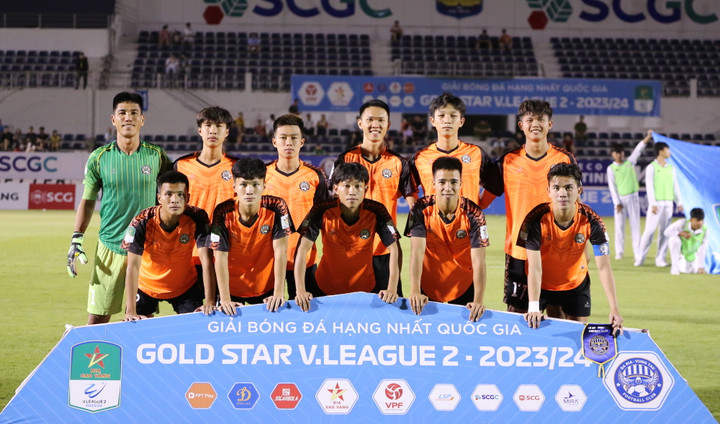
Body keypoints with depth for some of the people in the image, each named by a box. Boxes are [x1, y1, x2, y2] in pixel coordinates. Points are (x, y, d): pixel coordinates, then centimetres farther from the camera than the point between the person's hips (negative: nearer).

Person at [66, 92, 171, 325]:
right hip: (109, 247, 0)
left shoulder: (157, 156, 2)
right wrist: (76, 239, 1)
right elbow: (87, 201, 10)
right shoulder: (99, 157, 2)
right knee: (98, 318, -1)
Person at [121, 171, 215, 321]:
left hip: (185, 286, 1)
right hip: (147, 285, -1)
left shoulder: (197, 218, -24)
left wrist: (210, 302, -38)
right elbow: (133, 267, -28)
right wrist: (131, 312, -35)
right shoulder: (142, 223, -26)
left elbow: (206, 260, -27)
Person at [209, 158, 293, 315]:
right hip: (232, 289, 0)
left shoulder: (276, 207, -16)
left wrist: (278, 294, -24)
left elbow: (280, 251, -17)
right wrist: (225, 300, -25)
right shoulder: (223, 213, -16)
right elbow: (220, 258, -17)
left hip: (267, 287, 0)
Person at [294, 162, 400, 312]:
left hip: (365, 288, 1)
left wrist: (392, 289, -28)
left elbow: (394, 250, -15)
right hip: (325, 289, -1)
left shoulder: (376, 212, -16)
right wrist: (301, 291, -31)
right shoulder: (323, 211, -18)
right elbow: (302, 250, -21)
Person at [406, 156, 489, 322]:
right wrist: (414, 292, -35)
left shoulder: (473, 214, -18)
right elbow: (417, 252, -22)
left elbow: (478, 260, -23)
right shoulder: (421, 210, -16)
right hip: (428, 285, 1)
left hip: (463, 288, -1)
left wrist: (478, 301, -35)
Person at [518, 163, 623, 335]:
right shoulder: (536, 219, -28)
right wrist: (533, 308, -40)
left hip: (576, 284, 1)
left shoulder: (591, 221, -24)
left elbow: (604, 268, -24)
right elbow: (534, 267, -28)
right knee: (531, 326, -5)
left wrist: (614, 309, -34)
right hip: (540, 284, -1)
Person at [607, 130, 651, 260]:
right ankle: (619, 252, 3)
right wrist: (617, 203, -9)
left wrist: (648, 137, -17)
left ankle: (637, 251, 1)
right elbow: (612, 187, -3)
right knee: (619, 225, -2)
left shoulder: (630, 162, 5)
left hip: (633, 197, 1)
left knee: (635, 224, 1)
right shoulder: (611, 168, 0)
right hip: (620, 198, -1)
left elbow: (638, 149, -6)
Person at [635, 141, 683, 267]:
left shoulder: (671, 168, 13)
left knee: (664, 231, 2)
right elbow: (649, 186, -8)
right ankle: (640, 257, 2)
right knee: (649, 230, -6)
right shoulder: (651, 167, -2)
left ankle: (660, 258, 5)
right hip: (656, 203, -5)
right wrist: (653, 204, -15)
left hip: (668, 203, 5)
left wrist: (679, 202, 8)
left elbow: (675, 186, 16)